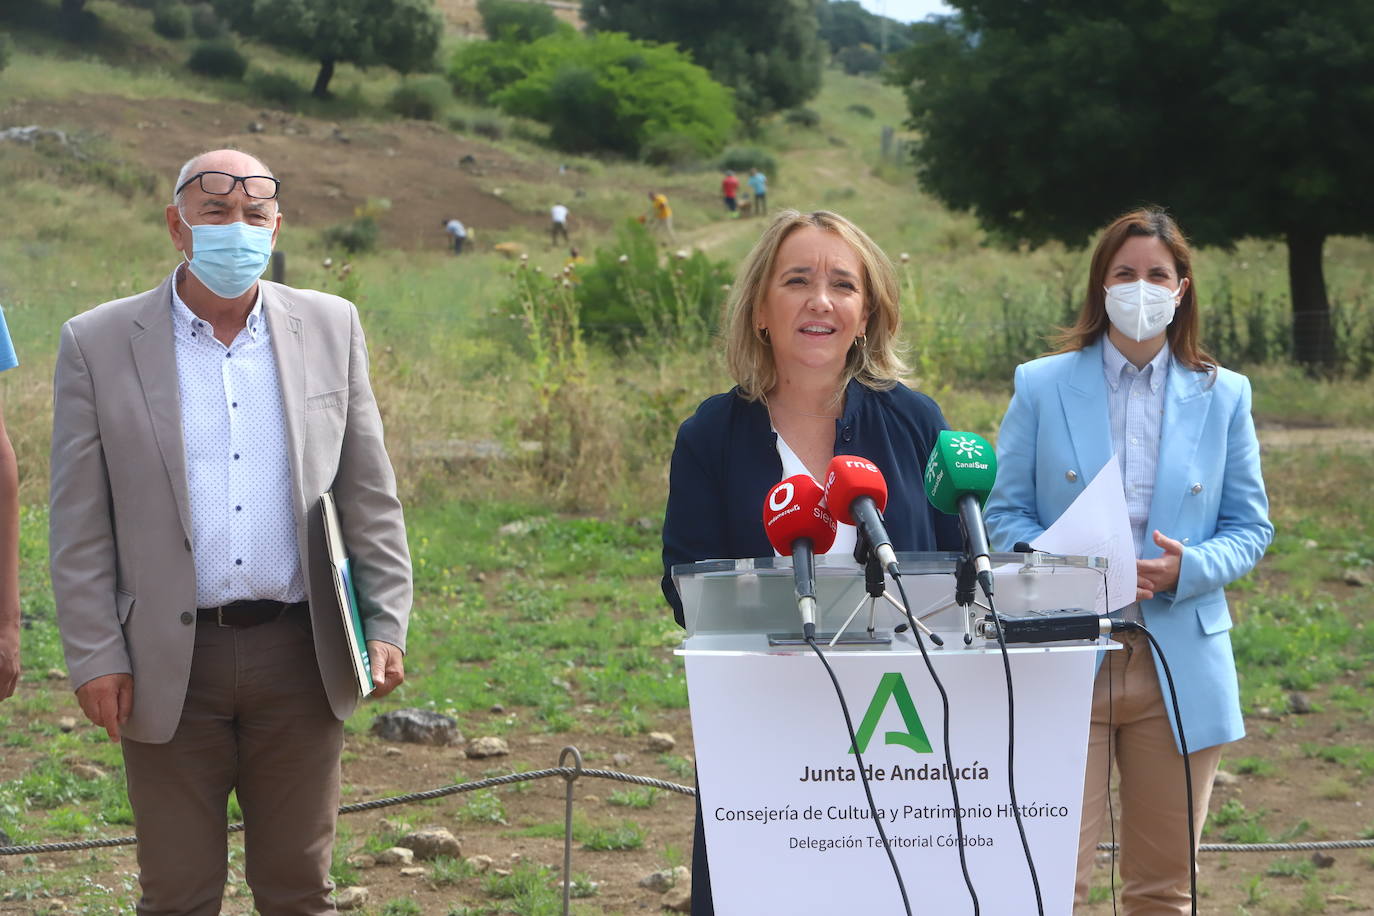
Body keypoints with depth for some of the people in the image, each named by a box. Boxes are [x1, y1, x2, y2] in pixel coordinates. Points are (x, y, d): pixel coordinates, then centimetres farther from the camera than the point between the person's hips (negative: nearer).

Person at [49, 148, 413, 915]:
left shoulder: (330, 328, 7)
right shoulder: (98, 344, 0)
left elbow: (370, 496, 9)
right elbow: (79, 525, 0)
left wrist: (387, 624, 3)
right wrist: (95, 657, -5)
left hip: (301, 657, 2)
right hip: (169, 669, -2)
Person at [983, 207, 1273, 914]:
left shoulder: (1223, 397, 8)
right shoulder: (1042, 386, 4)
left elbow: (1250, 528, 9)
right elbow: (1005, 514, 3)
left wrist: (1185, 568, -13)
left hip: (1179, 665, 2)